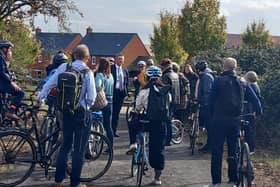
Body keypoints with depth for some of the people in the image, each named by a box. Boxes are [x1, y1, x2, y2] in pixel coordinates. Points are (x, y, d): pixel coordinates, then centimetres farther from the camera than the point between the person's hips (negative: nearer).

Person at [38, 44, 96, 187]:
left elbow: (49, 84, -1)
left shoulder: (64, 67, -1)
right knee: (79, 148, 5)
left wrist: (40, 99, 13)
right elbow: (92, 97, -13)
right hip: (81, 112, -4)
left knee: (66, 145, 17)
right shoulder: (88, 72, -11)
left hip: (66, 111, 4)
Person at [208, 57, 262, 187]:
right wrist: (258, 112, 24)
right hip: (236, 120, 4)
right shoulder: (242, 82, 7)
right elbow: (255, 99, 7)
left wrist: (212, 115, 11)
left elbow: (211, 100, -4)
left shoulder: (219, 81, -5)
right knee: (233, 151, 13)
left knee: (217, 151, 2)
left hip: (220, 119, -4)